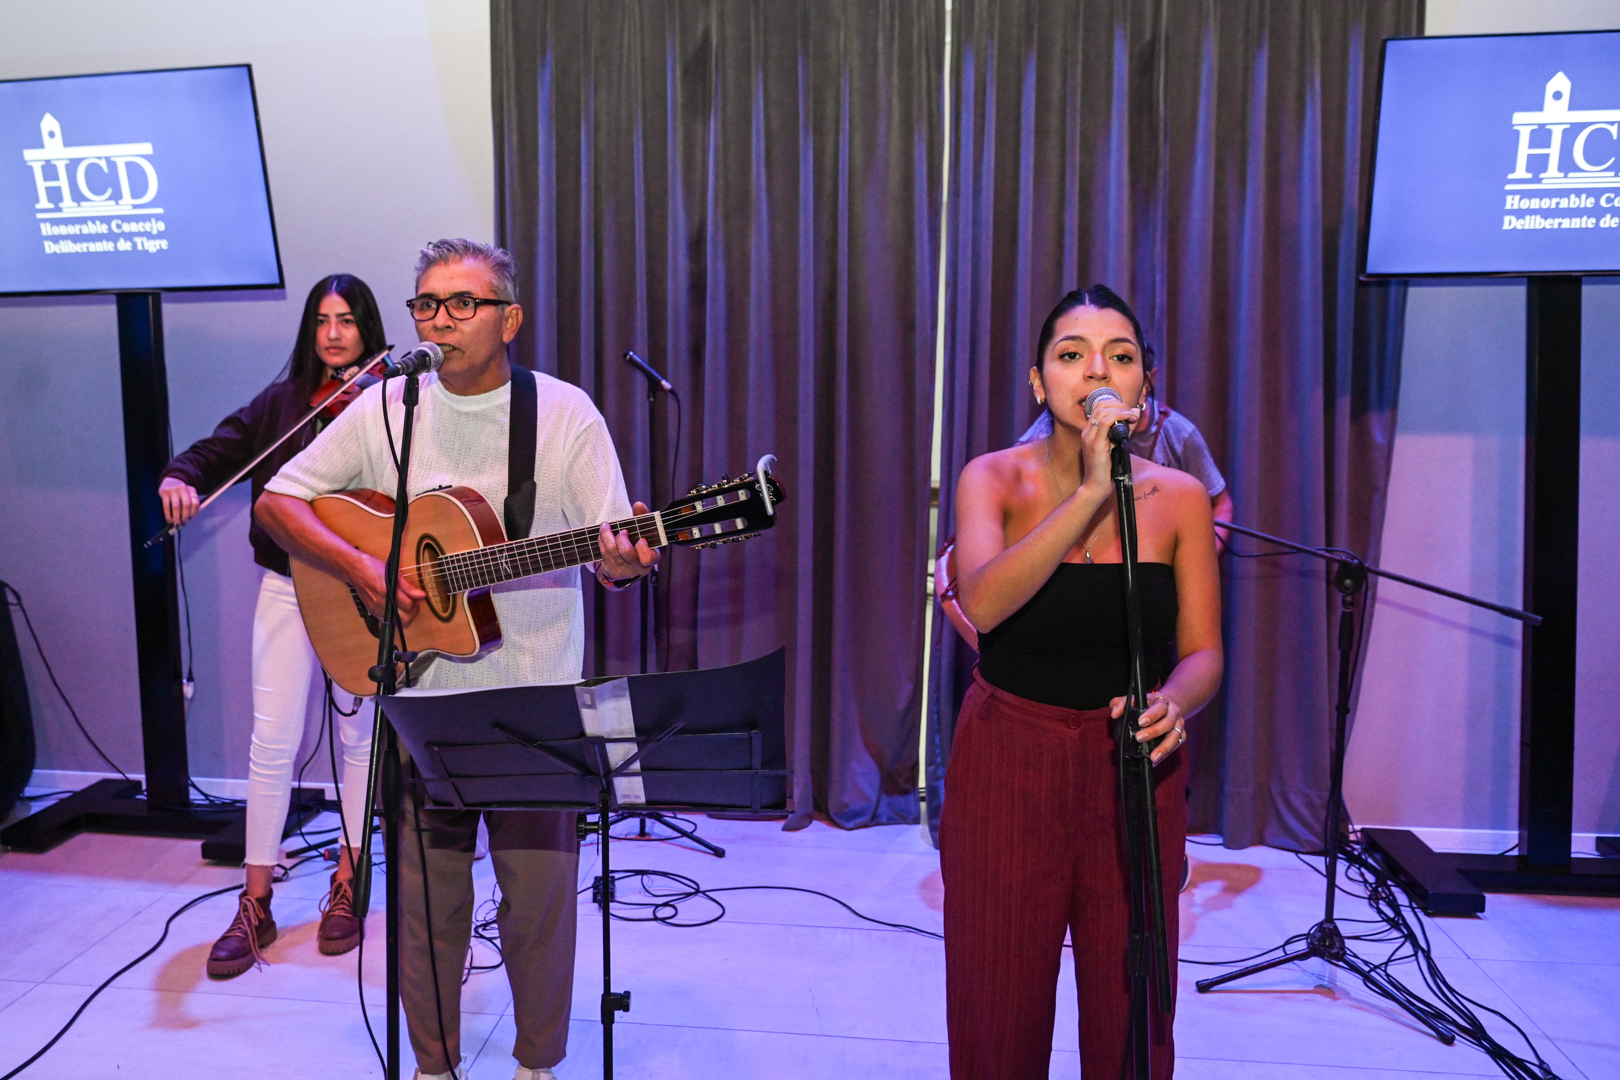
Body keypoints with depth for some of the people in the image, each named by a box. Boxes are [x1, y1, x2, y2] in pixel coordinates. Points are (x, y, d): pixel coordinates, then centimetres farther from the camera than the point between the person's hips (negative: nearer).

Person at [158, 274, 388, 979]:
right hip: (290, 586, 2)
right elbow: (216, 452, 6)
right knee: (272, 741, 0)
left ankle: (348, 886, 24)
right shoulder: (282, 402, 8)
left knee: (358, 736, 8)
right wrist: (179, 478, -16)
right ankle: (254, 907, 11)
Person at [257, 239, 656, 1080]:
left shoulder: (565, 412, -2)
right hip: (421, 695, 2)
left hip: (537, 702, -1)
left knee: (540, 895, 6)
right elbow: (276, 500, 5)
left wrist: (623, 562, -29)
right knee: (427, 895, 11)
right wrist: (360, 569, -11)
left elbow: (612, 550, -5)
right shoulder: (386, 408, 3)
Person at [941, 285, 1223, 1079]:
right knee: (999, 1007, 10)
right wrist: (1092, 493, -30)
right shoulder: (994, 478, -6)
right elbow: (981, 602, -24)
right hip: (1006, 761, -1)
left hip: (1133, 767, 1)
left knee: (1129, 1012, 11)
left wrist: (1174, 703, -22)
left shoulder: (1179, 497, -2)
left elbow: (1202, 652, 0)